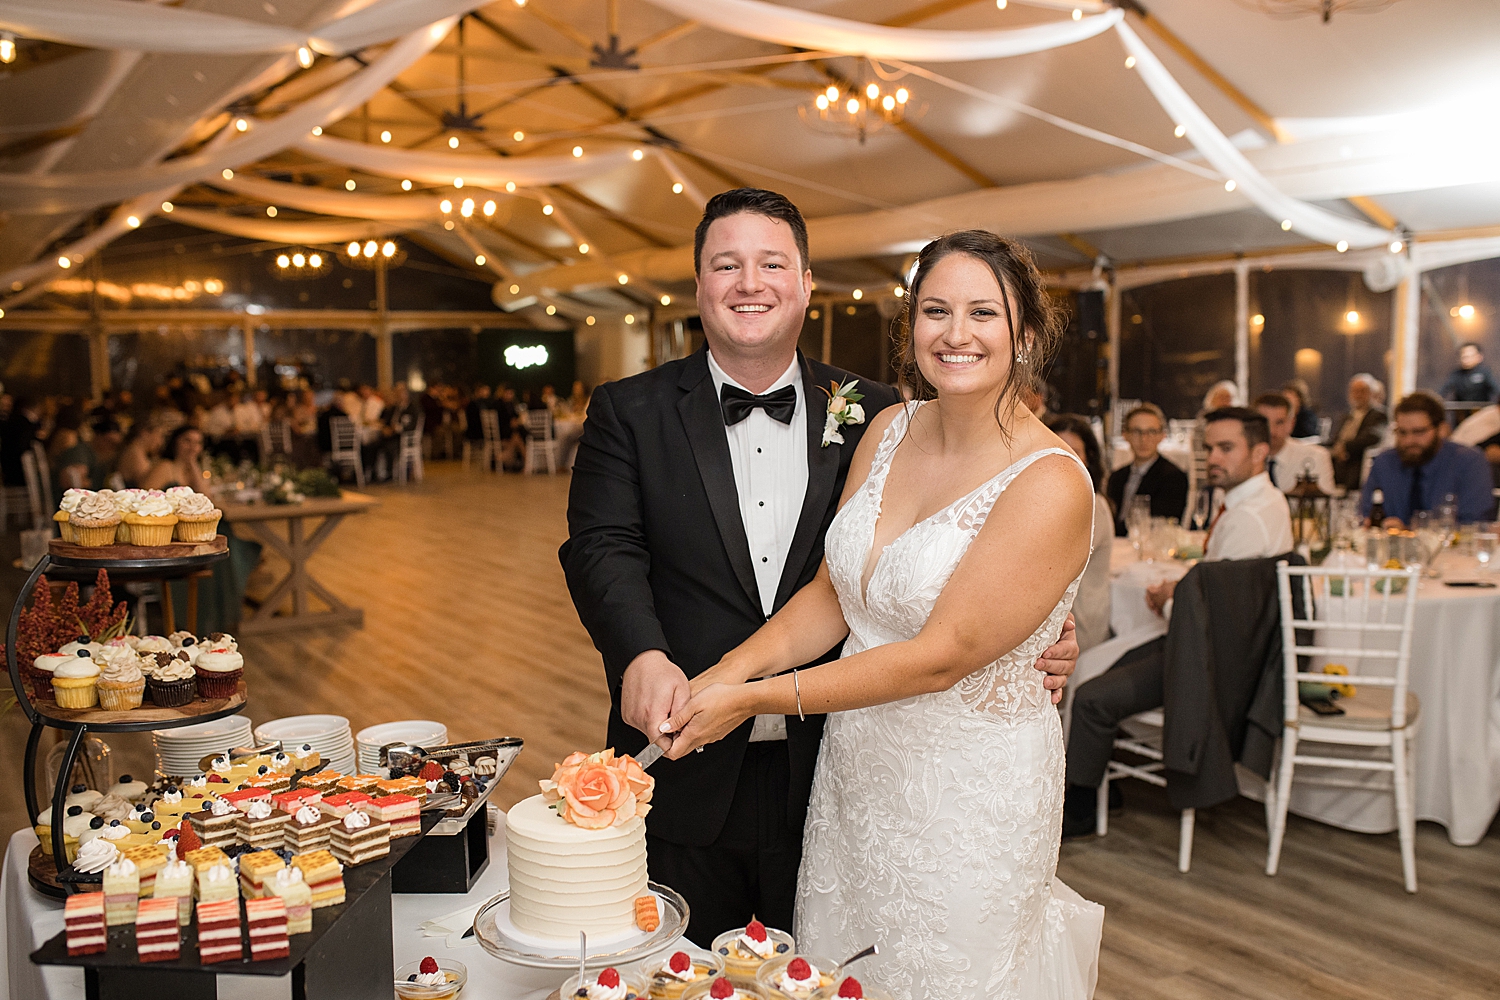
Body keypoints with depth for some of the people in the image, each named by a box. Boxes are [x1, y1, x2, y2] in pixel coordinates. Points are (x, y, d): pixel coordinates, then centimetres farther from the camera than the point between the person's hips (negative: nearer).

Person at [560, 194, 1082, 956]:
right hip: (686, 775, -1)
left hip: (826, 778, 1)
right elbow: (603, 547, -10)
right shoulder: (630, 412, 0)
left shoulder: (870, 414, 2)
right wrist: (642, 656, -29)